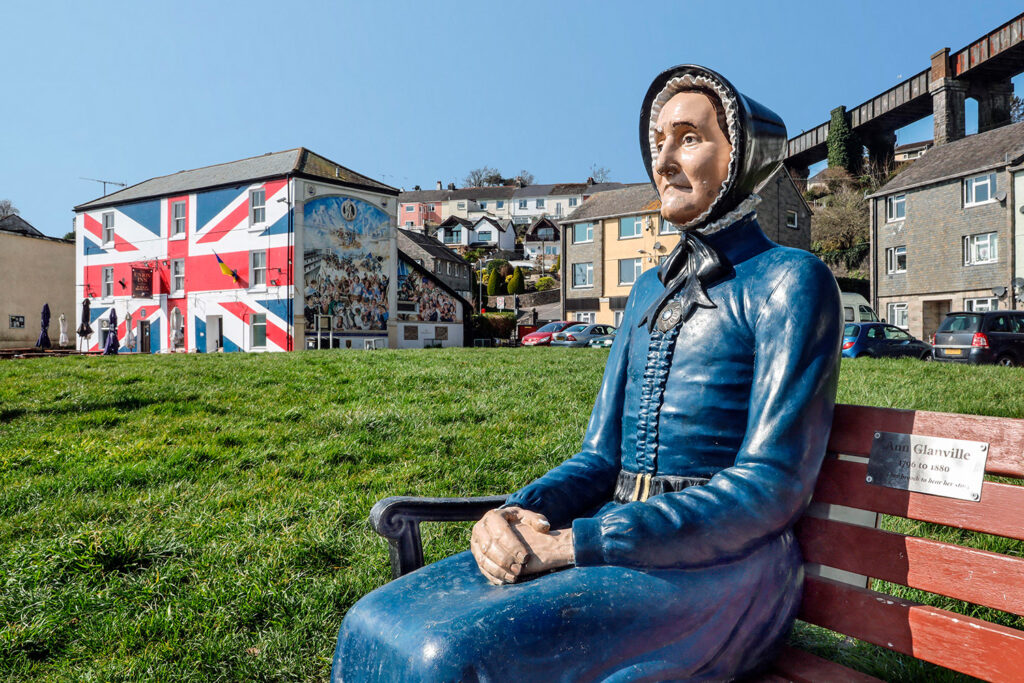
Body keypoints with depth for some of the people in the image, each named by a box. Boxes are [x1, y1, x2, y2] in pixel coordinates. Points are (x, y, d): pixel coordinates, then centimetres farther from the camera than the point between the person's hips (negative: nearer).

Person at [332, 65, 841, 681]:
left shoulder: (792, 280, -5)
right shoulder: (651, 289, 16)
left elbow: (771, 486, -15)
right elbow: (602, 456, 13)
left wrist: (575, 543, -19)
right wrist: (519, 512, -8)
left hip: (721, 569, -6)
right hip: (614, 544, 6)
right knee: (377, 626, -10)